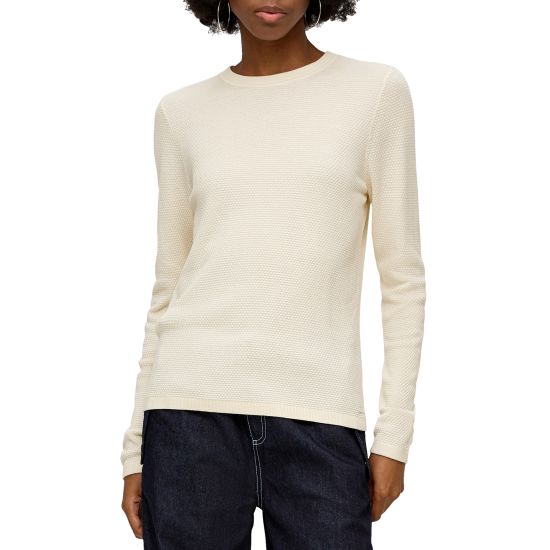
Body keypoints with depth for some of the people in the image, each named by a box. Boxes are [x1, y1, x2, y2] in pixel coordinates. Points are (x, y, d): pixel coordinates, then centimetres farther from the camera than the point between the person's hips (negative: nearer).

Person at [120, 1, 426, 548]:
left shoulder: (376, 91, 5)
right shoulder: (182, 113, 10)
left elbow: (403, 277, 4)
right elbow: (168, 286, 12)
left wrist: (394, 434, 0)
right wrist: (136, 445, 10)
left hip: (320, 418, -1)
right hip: (193, 406, 1)